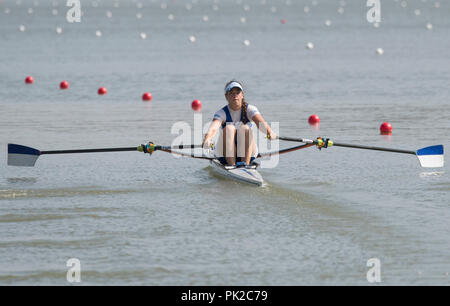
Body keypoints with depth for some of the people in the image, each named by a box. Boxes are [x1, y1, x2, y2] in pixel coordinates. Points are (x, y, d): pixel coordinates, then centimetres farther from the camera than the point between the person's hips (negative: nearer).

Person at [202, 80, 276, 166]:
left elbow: (261, 123, -26)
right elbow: (214, 128, -30)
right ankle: (231, 165, -35)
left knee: (245, 128, -25)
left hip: (248, 153, 0)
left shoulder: (249, 109, -6)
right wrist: (207, 138, -53)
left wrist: (270, 132, -49)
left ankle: (245, 163, -36)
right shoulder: (222, 113, -8)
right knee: (229, 128, -26)